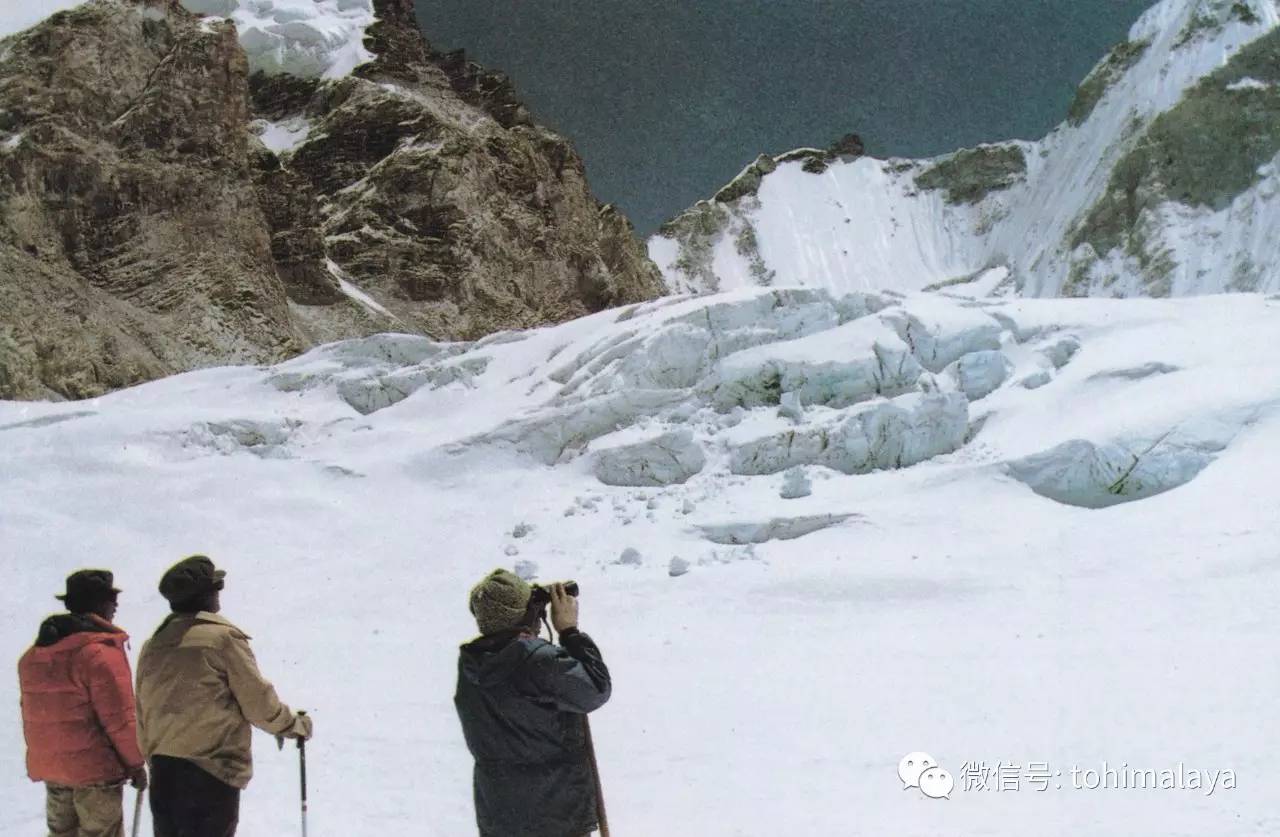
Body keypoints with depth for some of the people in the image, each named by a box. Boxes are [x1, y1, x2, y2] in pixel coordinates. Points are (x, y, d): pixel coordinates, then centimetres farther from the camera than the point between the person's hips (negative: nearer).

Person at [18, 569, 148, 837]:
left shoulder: (33, 655, 10)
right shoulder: (102, 652, -16)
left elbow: (31, 714, 14)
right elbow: (119, 718, -17)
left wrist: (44, 759, 20)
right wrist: (135, 763, -6)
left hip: (49, 766, 8)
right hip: (95, 768, -7)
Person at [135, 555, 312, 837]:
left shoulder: (152, 646, 9)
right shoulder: (223, 638, -10)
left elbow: (143, 719, 14)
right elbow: (260, 705, -6)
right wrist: (298, 724, 10)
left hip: (162, 775, 7)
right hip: (212, 775, -6)